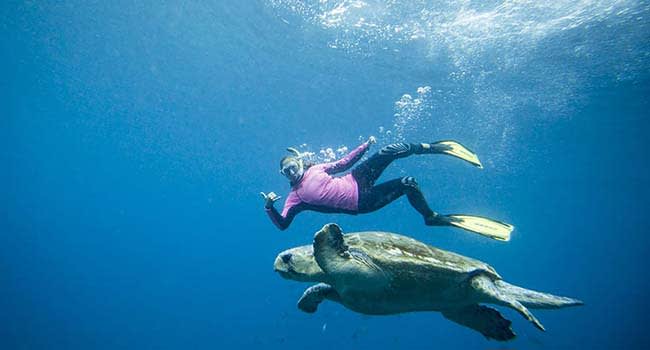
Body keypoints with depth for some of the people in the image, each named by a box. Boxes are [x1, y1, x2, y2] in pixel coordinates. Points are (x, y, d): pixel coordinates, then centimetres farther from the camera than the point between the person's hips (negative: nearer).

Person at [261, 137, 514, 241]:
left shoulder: (315, 169, 9)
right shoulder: (295, 197, -3)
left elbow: (344, 162, 15)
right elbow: (282, 223, -11)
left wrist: (365, 146, 8)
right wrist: (269, 207, -28)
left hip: (357, 179, 5)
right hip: (360, 203, -5)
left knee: (390, 151, -17)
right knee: (408, 184, -20)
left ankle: (429, 147, 7)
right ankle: (432, 217, -1)